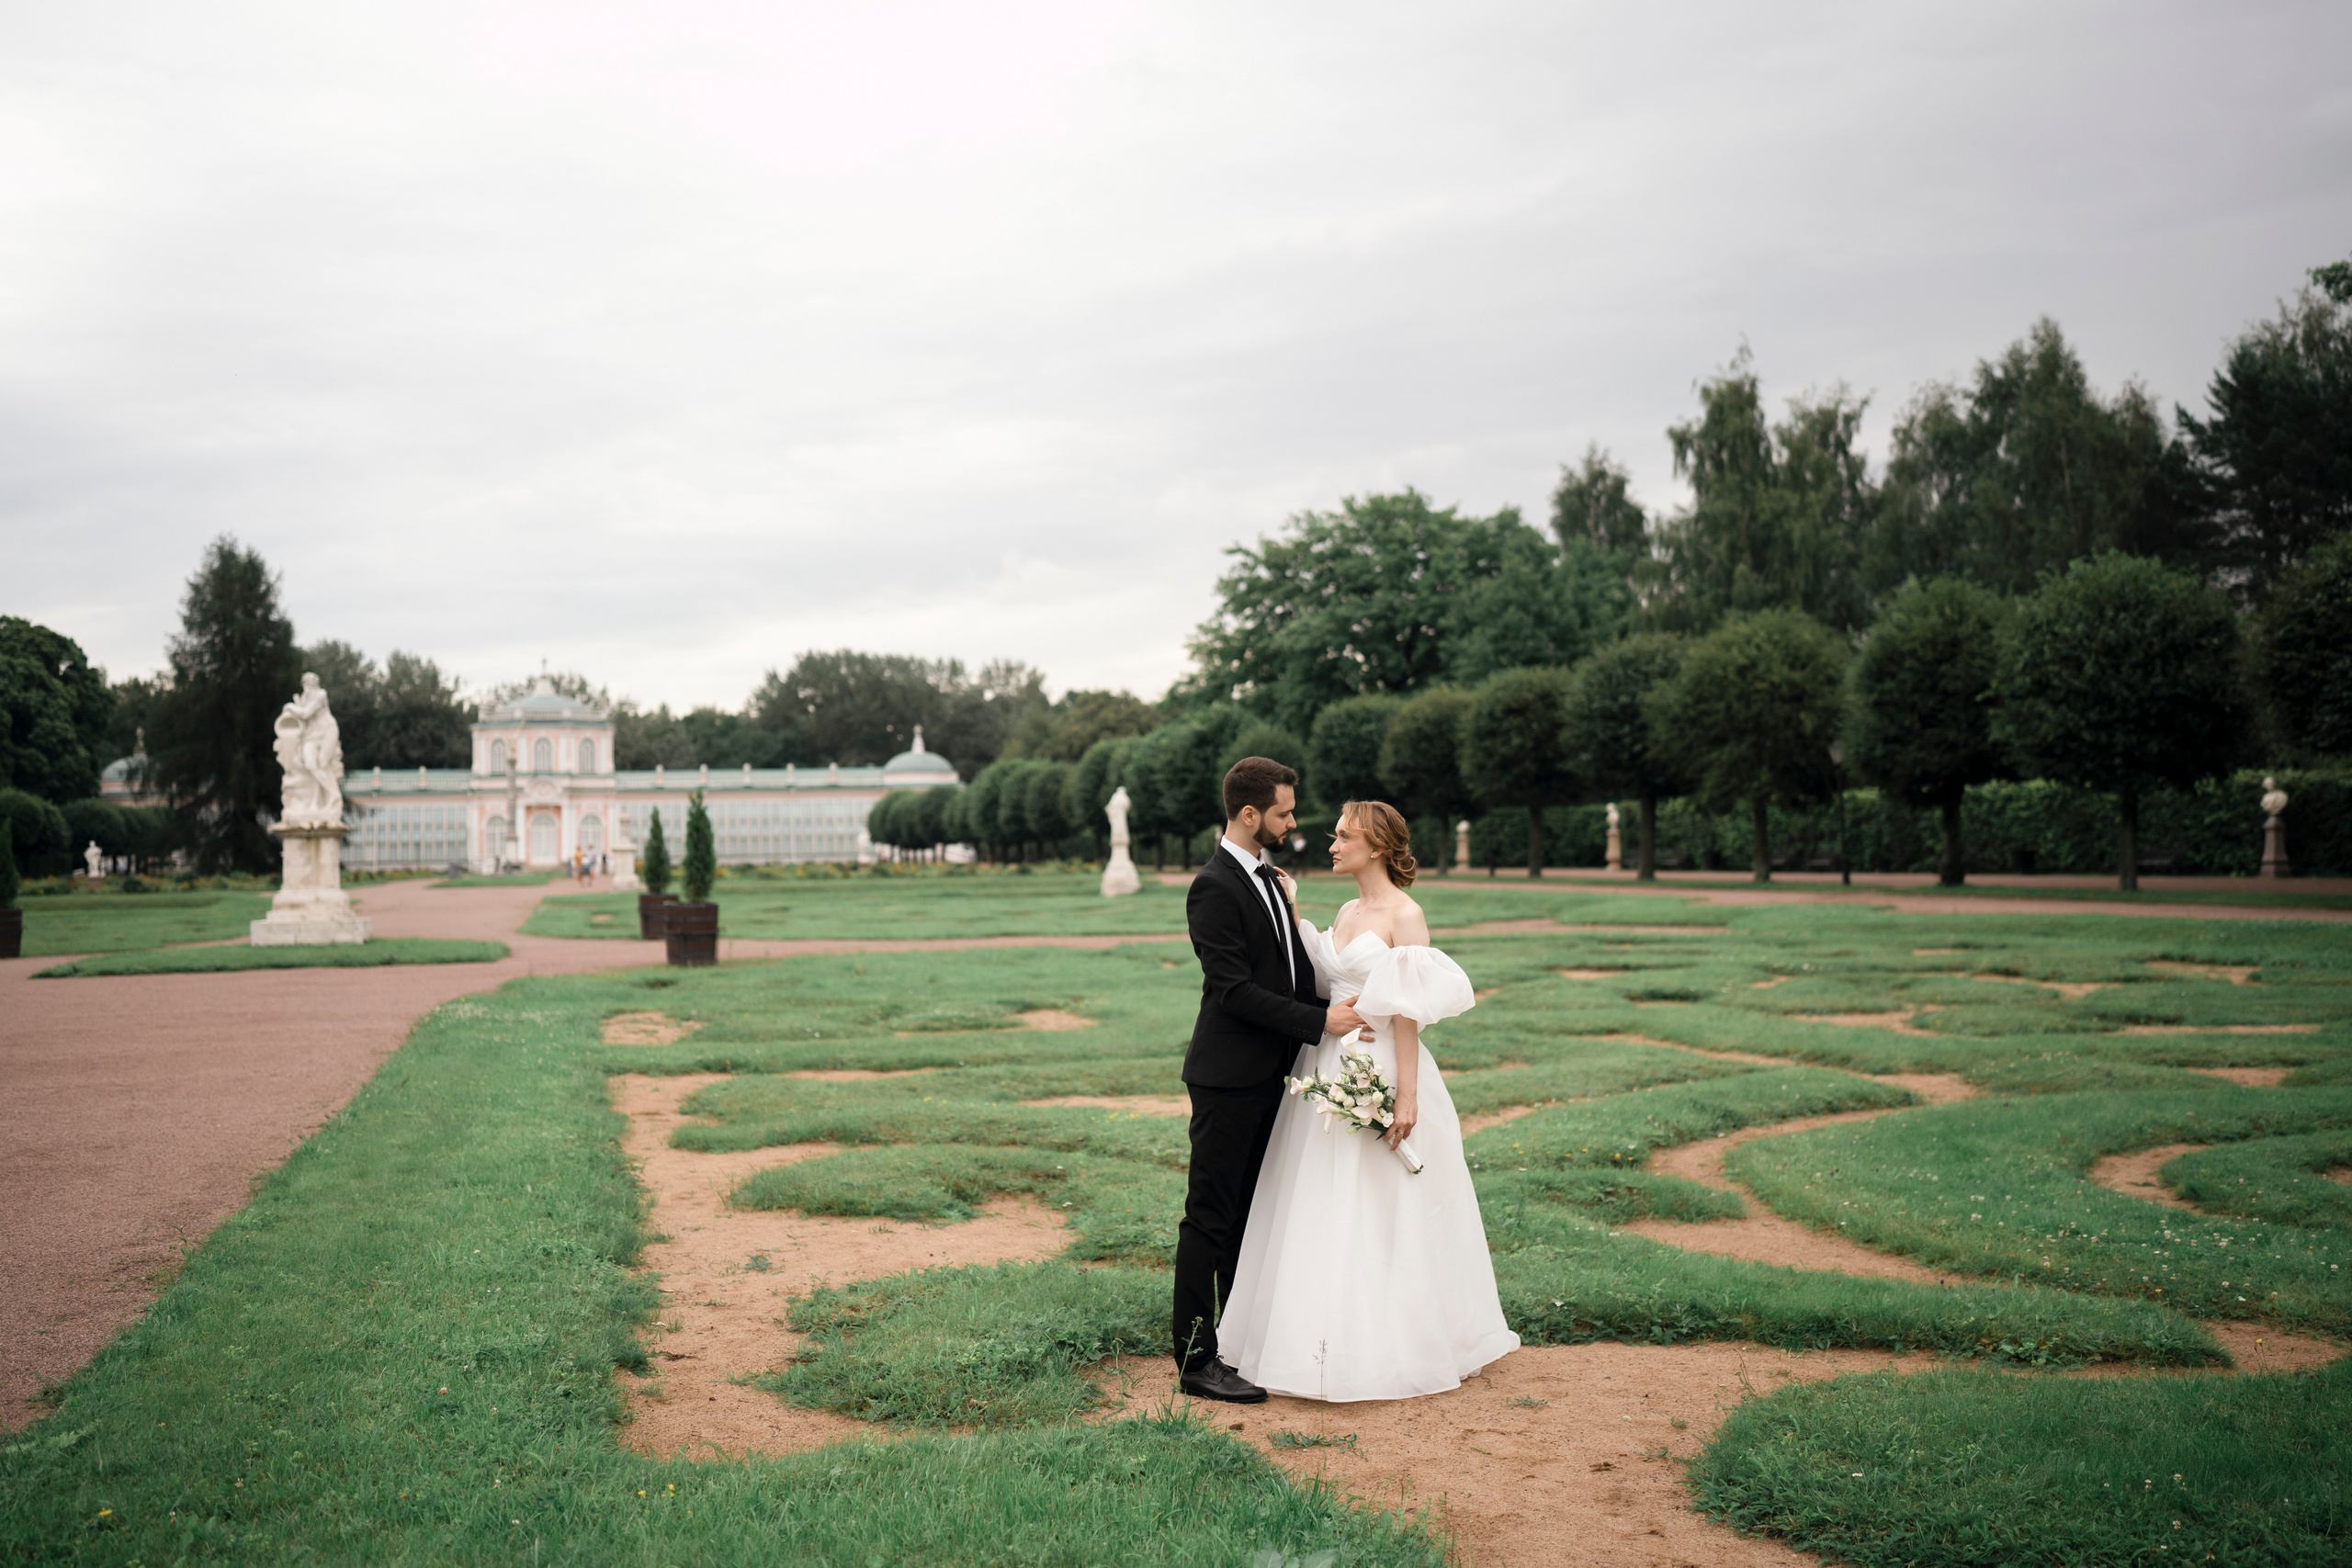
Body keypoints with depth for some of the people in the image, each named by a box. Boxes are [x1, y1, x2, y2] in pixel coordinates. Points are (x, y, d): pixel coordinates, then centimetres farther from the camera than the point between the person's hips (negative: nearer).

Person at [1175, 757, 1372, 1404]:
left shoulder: (1266, 877, 12)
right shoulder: (1214, 887, -17)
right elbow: (1234, 989, -22)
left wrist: (1335, 1010, 4)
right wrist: (1320, 1021, -20)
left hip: (1267, 1072, 9)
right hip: (1228, 1078, -9)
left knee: (1249, 1209, 17)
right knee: (1210, 1217, -2)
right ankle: (1196, 1359, 5)